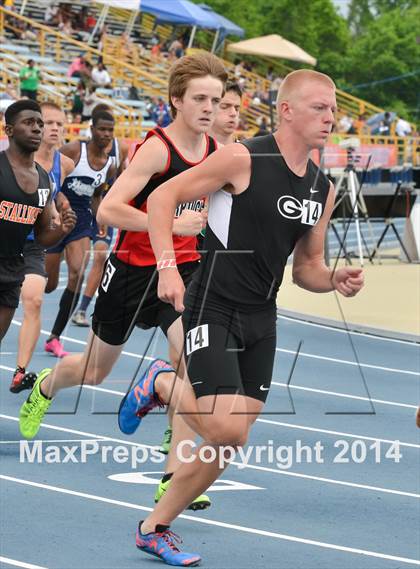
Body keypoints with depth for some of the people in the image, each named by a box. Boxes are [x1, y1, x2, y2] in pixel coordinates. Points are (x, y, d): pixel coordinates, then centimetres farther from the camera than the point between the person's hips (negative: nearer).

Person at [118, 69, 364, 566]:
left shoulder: (322, 190, 9)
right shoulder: (243, 160, -13)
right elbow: (162, 197, -9)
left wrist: (335, 281, -4)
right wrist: (168, 268, -20)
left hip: (261, 320, 7)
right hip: (213, 310, -7)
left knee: (225, 445, 4)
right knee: (226, 430, -18)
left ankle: (154, 529, 20)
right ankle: (162, 385, 11)